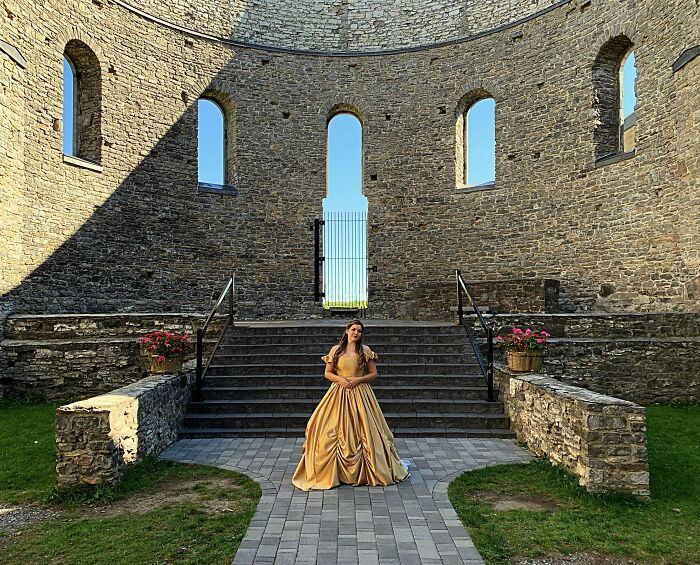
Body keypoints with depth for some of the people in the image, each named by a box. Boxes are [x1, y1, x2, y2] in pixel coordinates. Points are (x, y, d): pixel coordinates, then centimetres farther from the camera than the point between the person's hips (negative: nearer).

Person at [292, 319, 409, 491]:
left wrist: (358, 379, -11)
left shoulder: (366, 351, 2)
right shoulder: (336, 350, 4)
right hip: (339, 393, 1)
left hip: (360, 394, 0)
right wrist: (340, 379, -10)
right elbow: (328, 373, 7)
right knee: (334, 431, -3)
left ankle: (365, 471, 14)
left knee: (362, 430, -1)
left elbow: (373, 373, 4)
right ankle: (335, 471, 10)